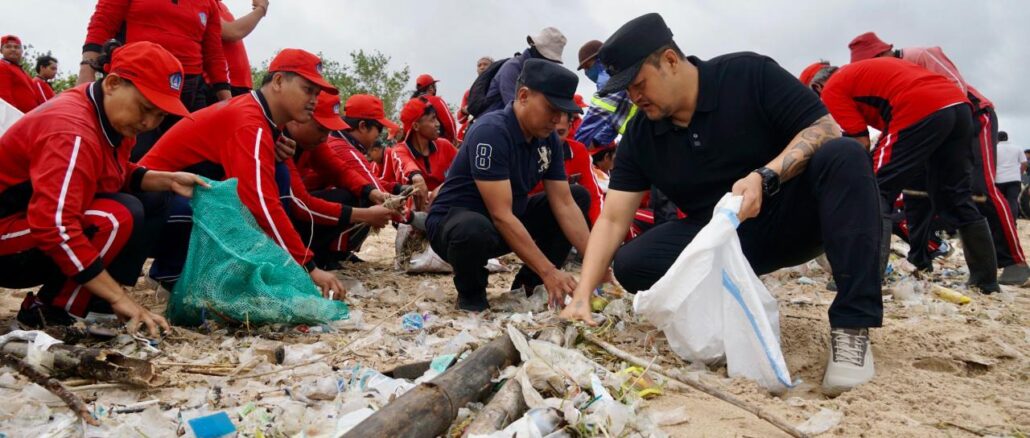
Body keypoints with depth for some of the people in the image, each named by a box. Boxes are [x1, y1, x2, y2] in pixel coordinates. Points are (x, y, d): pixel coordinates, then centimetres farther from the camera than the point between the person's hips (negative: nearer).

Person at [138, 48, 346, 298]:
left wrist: (278, 154, -13)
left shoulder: (265, 119, 4)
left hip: (186, 194, 9)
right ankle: (171, 270, -11)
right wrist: (309, 267, -33)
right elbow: (262, 204, -34)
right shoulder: (249, 123, -25)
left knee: (277, 174, -4)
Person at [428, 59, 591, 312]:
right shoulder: (491, 132, -27)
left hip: (511, 220, 8)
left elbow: (564, 205, -4)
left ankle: (529, 283, 4)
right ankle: (471, 293, -7)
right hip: (454, 220, -8)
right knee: (476, 231, -43)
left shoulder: (549, 139, -3)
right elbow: (501, 215, -31)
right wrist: (549, 271, -31)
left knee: (579, 197, 4)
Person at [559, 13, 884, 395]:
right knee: (631, 264, -20)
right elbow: (612, 219, -7)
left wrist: (765, 176, -34)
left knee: (844, 155, -33)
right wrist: (581, 297, -19)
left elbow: (826, 128, -16)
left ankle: (851, 326, -33)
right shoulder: (640, 135, -3)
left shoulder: (749, 74, -13)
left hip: (789, 215, -2)